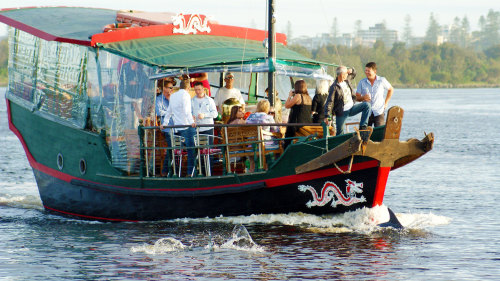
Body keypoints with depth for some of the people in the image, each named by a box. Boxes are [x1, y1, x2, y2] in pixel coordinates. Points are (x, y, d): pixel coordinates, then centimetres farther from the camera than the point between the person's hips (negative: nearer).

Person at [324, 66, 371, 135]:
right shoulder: (334, 87, -17)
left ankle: (362, 127, -13)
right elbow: (329, 103, -18)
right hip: (342, 113, -6)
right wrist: (327, 116, -26)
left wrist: (351, 70, 1)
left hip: (351, 108, 6)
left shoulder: (347, 80, 3)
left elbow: (353, 74, 26)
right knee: (340, 133, -2)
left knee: (367, 105, -13)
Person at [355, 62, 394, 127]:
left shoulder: (382, 81, 2)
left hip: (379, 112, -1)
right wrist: (363, 98, -16)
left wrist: (386, 103, 11)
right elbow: (357, 98, 6)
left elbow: (391, 89, 18)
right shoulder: (362, 82, 4)